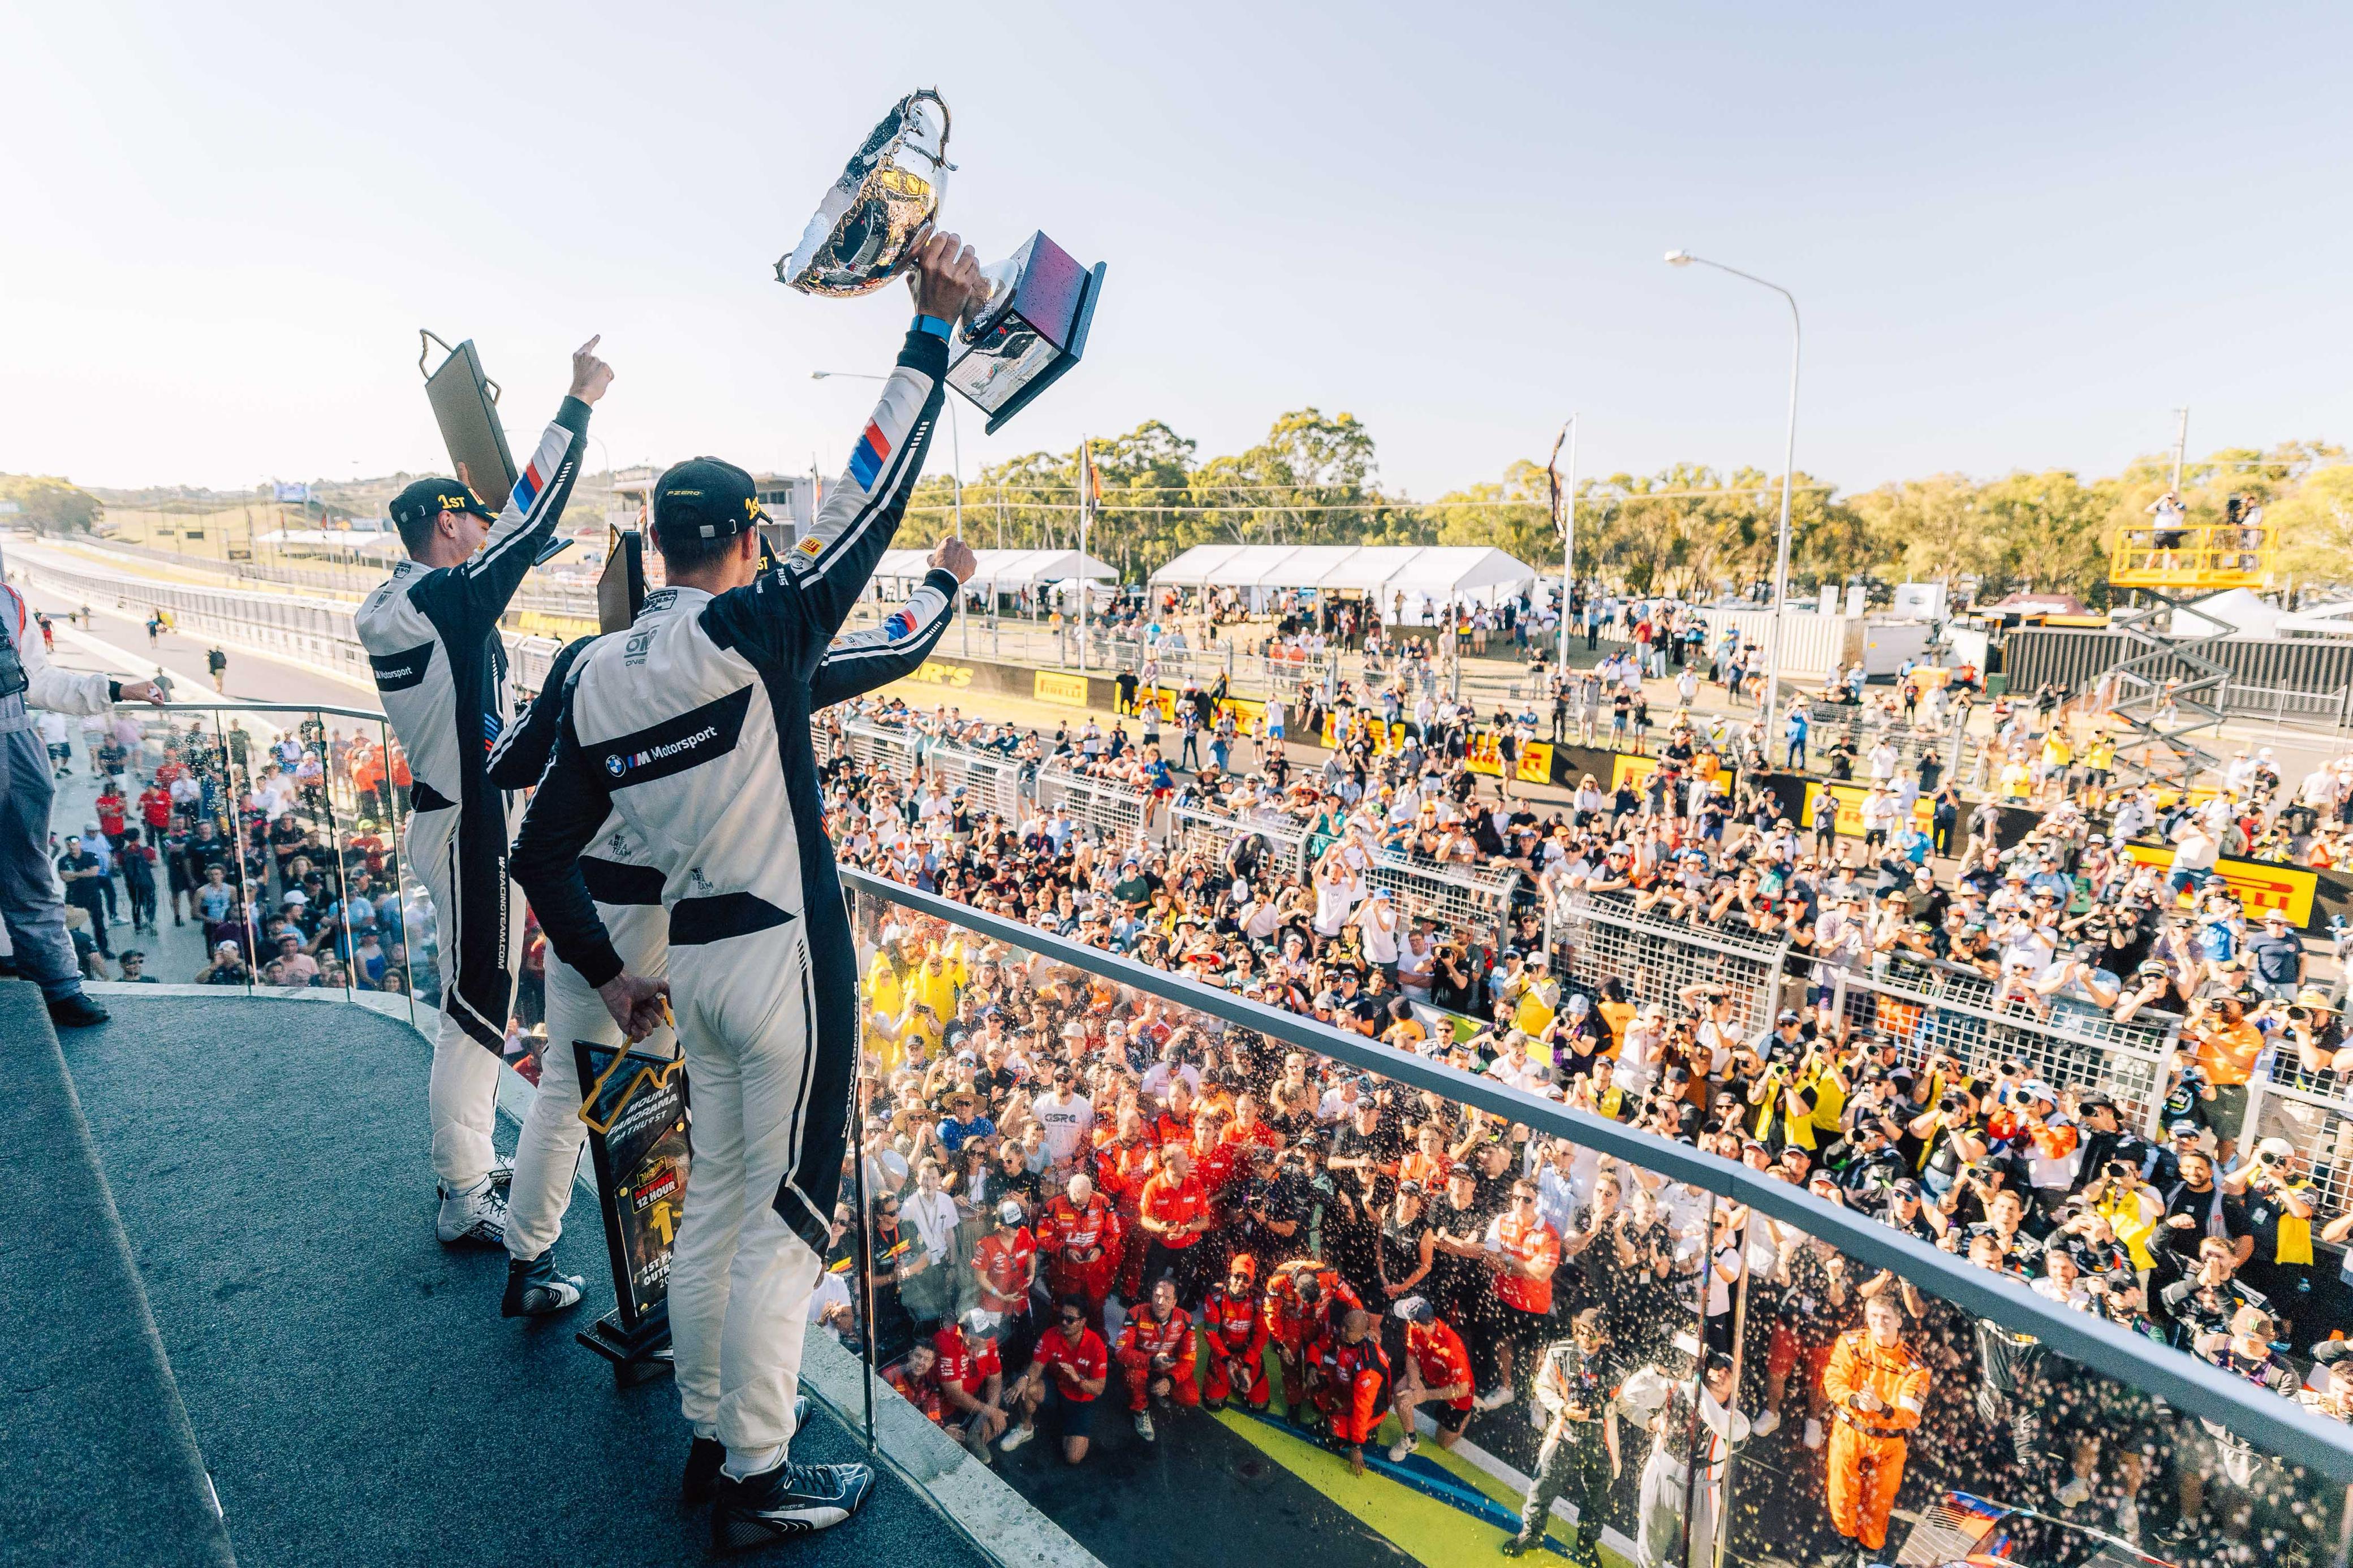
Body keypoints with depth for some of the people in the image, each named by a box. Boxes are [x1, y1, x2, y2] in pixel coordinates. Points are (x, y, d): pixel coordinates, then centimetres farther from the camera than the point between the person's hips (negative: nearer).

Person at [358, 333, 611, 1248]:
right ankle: (465, 1203, 8)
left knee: (478, 1000, 20)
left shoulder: (394, 608, 9)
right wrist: (580, 402, -14)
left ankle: (470, 1163, 33)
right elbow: (531, 520, -20)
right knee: (477, 1008, -2)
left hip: (446, 818, 10)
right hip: (473, 831, -10)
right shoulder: (448, 598, -17)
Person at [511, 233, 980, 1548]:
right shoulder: (754, 630, -15)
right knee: (784, 1226, 6)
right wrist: (934, 328, -7)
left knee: (715, 1207, 20)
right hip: (788, 961, -7)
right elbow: (874, 497, -14)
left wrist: (606, 973, 20)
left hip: (697, 957, 7)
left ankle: (712, 1433, 37)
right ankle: (761, 1487, 21)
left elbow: (542, 855, 8)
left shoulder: (600, 680, 4)